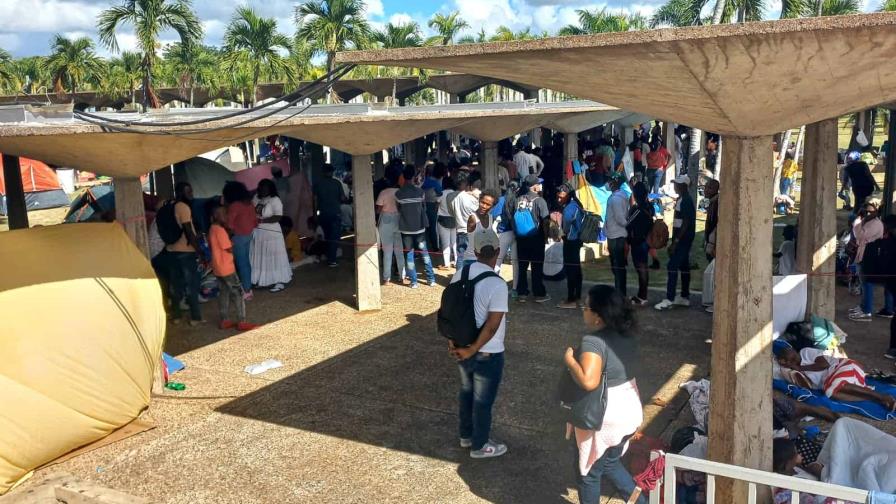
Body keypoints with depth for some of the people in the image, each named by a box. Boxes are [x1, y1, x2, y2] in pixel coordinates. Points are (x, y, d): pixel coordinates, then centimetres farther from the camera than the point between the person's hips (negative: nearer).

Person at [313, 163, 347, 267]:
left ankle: (329, 258, 21)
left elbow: (315, 199, 1)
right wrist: (347, 199, 16)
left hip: (323, 214, 3)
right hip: (335, 213, -3)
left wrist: (317, 210, 9)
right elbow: (343, 198, -5)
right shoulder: (337, 183, -5)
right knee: (334, 237, -1)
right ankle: (332, 260, -6)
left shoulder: (317, 184, 1)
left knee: (327, 236, 17)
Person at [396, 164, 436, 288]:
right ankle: (431, 279, 12)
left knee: (409, 254, 5)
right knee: (424, 252, 11)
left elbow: (398, 209, 4)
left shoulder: (398, 193, -7)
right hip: (419, 227, 1)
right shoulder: (420, 191, -5)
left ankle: (413, 281, 5)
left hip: (406, 228, -1)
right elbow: (424, 208, 4)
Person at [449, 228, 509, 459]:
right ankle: (480, 445, 29)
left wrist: (452, 342, 11)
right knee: (483, 400, 12)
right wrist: (472, 350, -16)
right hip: (487, 354, -7)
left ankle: (466, 435, 43)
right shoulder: (497, 284, -26)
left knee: (466, 392, 25)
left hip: (463, 348, 7)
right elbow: (491, 326, -27)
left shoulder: (460, 274, -5)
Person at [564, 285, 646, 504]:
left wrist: (569, 360, -22)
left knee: (588, 472, 13)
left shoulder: (593, 342, -26)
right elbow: (635, 367, 14)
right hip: (629, 410, 9)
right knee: (610, 463, 28)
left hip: (603, 419, -8)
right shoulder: (627, 336, 1)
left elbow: (589, 382, -37)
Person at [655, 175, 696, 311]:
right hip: (682, 239, 10)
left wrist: (675, 241, -22)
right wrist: (673, 241, 19)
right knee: (684, 267, 13)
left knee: (672, 267, -12)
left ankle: (669, 299, -13)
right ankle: (685, 297, 19)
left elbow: (685, 223, -21)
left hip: (683, 239, -10)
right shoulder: (681, 200, 15)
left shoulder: (686, 201, -16)